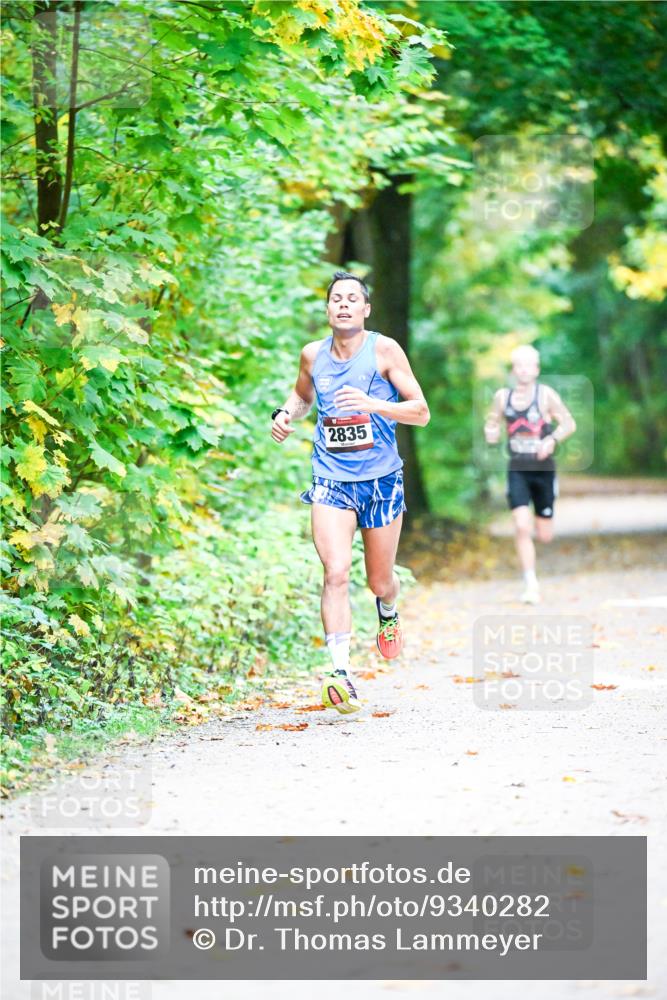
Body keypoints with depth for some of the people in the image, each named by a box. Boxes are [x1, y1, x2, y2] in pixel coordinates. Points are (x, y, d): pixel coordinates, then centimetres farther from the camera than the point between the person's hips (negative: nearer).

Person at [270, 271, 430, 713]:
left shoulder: (384, 350, -7)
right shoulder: (313, 354, 4)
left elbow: (422, 412, -8)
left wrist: (372, 404, -23)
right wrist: (286, 414, 3)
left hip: (381, 481, -1)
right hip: (331, 482, 1)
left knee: (380, 582, 11)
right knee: (336, 571, -19)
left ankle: (388, 611, 49)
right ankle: (341, 673, -23)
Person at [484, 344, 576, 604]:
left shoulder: (545, 394, -5)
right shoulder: (503, 396, 4)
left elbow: (569, 423, -2)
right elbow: (492, 422, 18)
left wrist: (552, 440, -19)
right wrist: (490, 432, -5)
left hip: (544, 469, -1)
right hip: (517, 470, 1)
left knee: (544, 535, 5)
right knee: (522, 528, -16)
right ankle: (531, 585, -10)